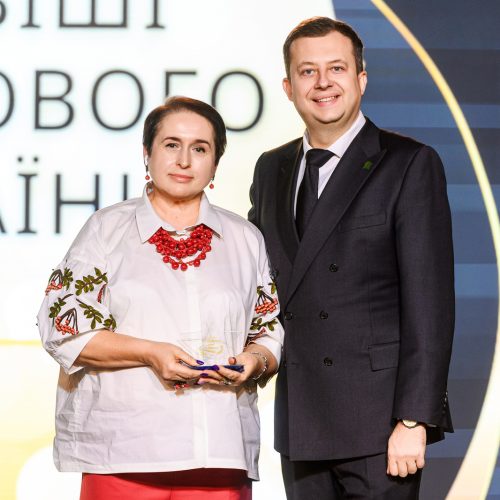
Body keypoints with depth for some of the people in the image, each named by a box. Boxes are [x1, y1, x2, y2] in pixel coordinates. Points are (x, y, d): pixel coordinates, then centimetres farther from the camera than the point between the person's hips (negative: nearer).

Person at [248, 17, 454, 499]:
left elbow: (429, 303, -9)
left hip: (377, 419, -5)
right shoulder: (271, 169, 15)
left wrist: (414, 420, -15)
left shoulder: (409, 164, -4)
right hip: (299, 423, 5)